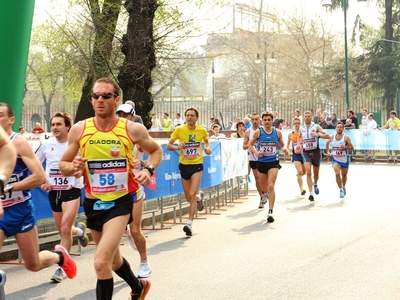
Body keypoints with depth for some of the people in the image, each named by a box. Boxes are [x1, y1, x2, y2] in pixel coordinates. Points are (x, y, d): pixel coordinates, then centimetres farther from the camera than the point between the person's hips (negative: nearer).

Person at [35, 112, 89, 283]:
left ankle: (62, 267, -5)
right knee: (62, 231, 14)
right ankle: (79, 230, 49)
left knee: (65, 229, -16)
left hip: (71, 190, -5)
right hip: (53, 191, 5)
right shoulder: (47, 144, 0)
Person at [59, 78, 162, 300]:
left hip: (120, 201, -4)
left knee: (101, 262, -20)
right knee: (112, 258, 23)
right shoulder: (79, 130, -6)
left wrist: (149, 170, -12)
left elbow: (156, 151, 8)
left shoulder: (133, 129, -10)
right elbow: (63, 164, 4)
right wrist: (73, 168, -19)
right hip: (93, 202, 4)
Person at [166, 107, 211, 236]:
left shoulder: (202, 130, -4)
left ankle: (189, 224, -11)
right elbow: (168, 146, -1)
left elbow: (206, 140, 18)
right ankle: (199, 197, 48)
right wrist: (177, 147, -21)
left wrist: (207, 148, -2)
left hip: (197, 165, -2)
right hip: (184, 165, 2)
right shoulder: (179, 130, -7)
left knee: (192, 194, -15)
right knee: (188, 198, 11)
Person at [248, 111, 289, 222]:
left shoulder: (277, 132, 1)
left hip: (273, 162, -2)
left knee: (271, 186, -17)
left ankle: (270, 212, -16)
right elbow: (251, 144, 8)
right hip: (261, 162, 2)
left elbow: (282, 145, 13)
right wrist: (256, 152, -10)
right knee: (265, 188, 15)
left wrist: (284, 149, -9)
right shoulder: (258, 132, -1)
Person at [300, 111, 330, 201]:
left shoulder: (316, 126, -4)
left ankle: (315, 184, 49)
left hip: (316, 152, -1)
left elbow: (327, 136, -13)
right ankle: (311, 193, -19)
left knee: (316, 173, 15)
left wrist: (317, 134, -27)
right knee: (308, 172, -18)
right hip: (306, 152, 1)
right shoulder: (301, 129, 5)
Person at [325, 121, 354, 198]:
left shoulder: (346, 137, -12)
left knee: (344, 175, 16)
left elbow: (352, 147, -10)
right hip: (335, 159, 0)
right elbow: (327, 143, 16)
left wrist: (345, 147, -28)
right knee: (337, 174, -20)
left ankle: (344, 187, 44)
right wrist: (328, 152, 8)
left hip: (345, 159, 0)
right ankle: (340, 190, -8)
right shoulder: (332, 137, -4)